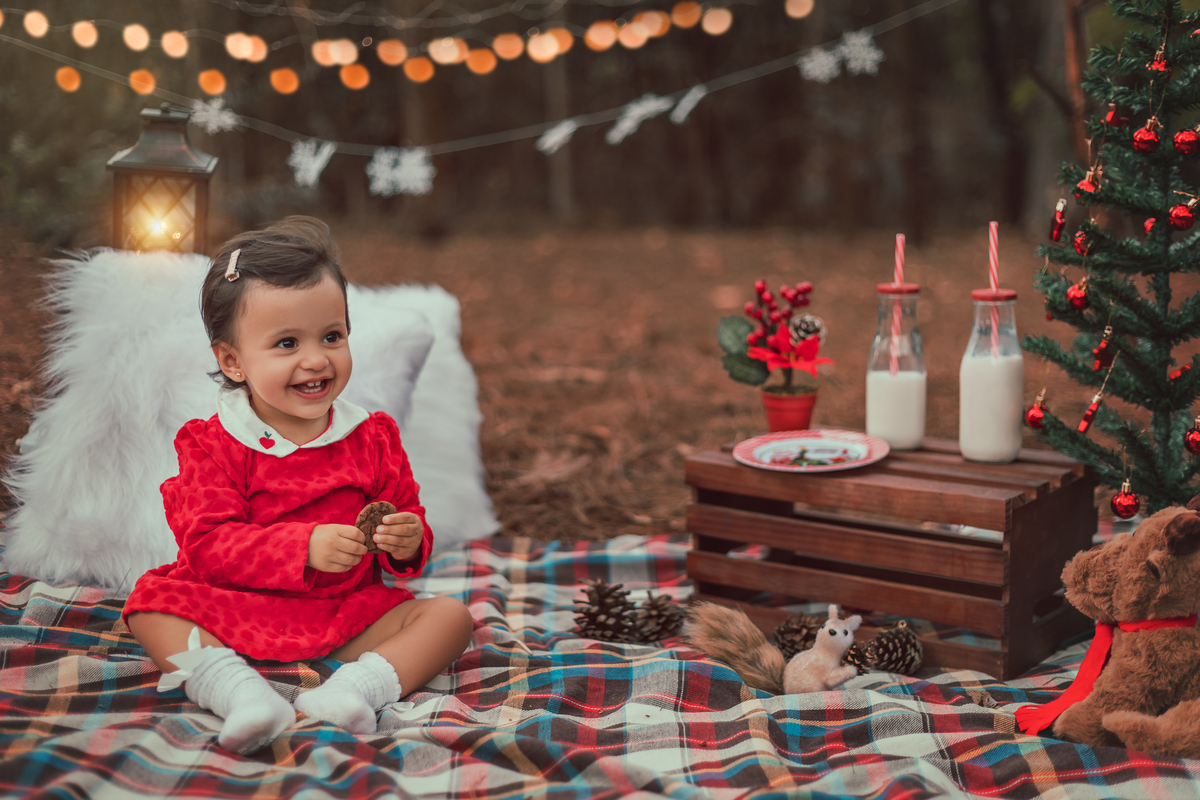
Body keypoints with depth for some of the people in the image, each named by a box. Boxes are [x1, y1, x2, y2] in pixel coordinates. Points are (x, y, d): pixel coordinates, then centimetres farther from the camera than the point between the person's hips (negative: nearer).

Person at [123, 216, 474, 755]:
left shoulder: (373, 439, 3)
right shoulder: (213, 445, -5)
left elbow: (409, 523, 8)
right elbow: (206, 544, -15)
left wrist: (407, 542, -19)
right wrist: (305, 548, -30)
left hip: (347, 616, 2)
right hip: (233, 610, -2)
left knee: (450, 615, -15)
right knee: (150, 602, -22)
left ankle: (356, 686, -36)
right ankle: (240, 691, -38)